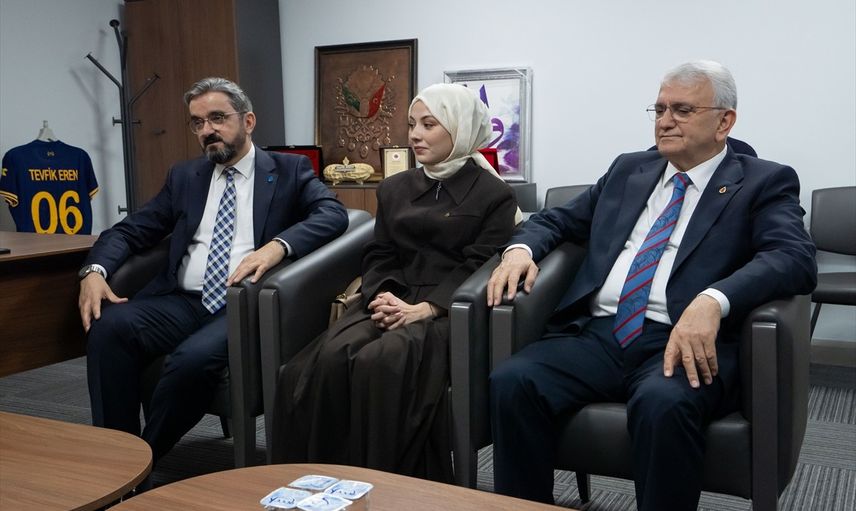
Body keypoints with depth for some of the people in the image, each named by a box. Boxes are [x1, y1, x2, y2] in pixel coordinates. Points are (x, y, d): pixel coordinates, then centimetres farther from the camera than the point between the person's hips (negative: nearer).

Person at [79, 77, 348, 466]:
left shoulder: (289, 170, 9)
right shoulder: (184, 177, 21)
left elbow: (333, 214, -8)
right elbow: (130, 230, 16)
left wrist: (277, 246, -26)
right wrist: (94, 270, -6)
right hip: (181, 301, 4)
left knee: (194, 358, -33)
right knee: (109, 327, -24)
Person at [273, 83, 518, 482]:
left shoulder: (493, 194, 3)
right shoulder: (394, 188, 20)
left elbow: (478, 267, -6)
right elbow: (378, 256, 14)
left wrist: (424, 308, -19)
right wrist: (382, 295, -9)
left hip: (450, 311, -4)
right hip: (392, 301, 5)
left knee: (380, 361, -35)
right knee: (330, 357, -27)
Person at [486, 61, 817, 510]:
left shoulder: (764, 183, 7)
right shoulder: (628, 170, 22)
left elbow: (795, 258, -10)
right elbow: (557, 219, 26)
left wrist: (713, 301, -29)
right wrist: (520, 249, 1)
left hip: (683, 342, -4)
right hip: (595, 334, 4)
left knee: (663, 403, -37)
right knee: (511, 382, -23)